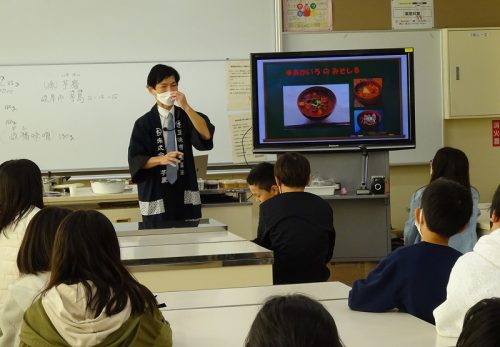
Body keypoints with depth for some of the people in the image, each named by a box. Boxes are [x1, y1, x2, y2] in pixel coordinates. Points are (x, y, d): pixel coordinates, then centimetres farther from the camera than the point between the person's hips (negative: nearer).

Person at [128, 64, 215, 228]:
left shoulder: (186, 116, 6)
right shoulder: (144, 124, -1)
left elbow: (206, 134, -12)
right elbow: (135, 161, -4)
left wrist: (185, 106, -19)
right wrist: (161, 159, -21)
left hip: (185, 194, 2)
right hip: (156, 195, -2)